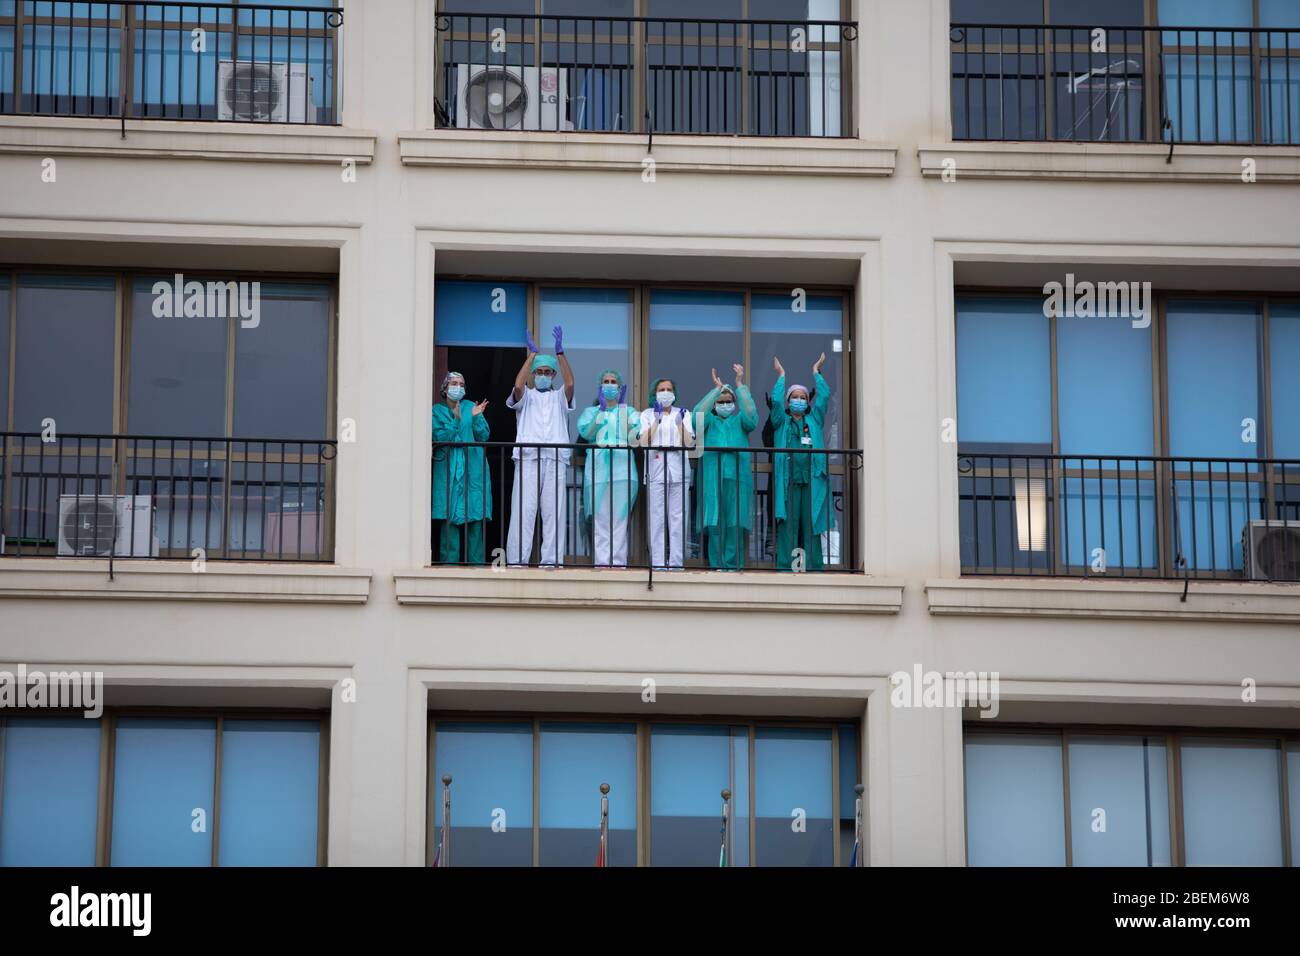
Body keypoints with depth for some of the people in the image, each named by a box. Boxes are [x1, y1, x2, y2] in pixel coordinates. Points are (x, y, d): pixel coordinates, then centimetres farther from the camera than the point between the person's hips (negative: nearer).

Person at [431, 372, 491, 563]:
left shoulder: (471, 407, 9)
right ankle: (449, 561, -4)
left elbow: (483, 436, 3)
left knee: (475, 515, -3)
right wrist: (456, 420, -18)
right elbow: (440, 437, -7)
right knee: (450, 515, -7)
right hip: (448, 470, -1)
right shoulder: (437, 410, 6)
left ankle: (475, 562, 0)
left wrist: (476, 417, -13)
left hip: (473, 469, 1)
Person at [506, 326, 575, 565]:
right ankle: (517, 560, -8)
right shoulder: (526, 396, 17)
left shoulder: (559, 397, 19)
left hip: (556, 459, 1)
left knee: (554, 511, -2)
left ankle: (551, 561, -1)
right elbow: (518, 385, -6)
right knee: (523, 510, -7)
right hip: (528, 458, -1)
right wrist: (532, 354, -6)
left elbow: (570, 383, -2)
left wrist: (559, 352, -8)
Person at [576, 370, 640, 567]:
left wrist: (622, 406, -7)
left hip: (622, 468, 0)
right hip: (598, 468, 0)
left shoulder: (629, 412, 19)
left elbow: (636, 432, -2)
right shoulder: (591, 412, 19)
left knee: (620, 518, -6)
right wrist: (601, 409, -9)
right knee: (600, 519, -7)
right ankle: (601, 561, -8)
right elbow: (587, 433, -1)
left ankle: (618, 561, -7)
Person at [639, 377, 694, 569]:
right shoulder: (648, 414, 10)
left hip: (678, 468, 1)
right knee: (657, 518, -6)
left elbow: (689, 443, 1)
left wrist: (680, 423, -12)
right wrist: (656, 421, -16)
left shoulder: (683, 414, 13)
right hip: (656, 468, -1)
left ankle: (676, 561, -1)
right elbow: (643, 442, -6)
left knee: (678, 517, -3)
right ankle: (658, 562, -6)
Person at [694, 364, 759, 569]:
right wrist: (717, 389, -6)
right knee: (714, 524, -6)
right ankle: (716, 566, -4)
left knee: (735, 523, -4)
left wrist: (740, 386, -6)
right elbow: (698, 414, -5)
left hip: (736, 477, 0)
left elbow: (751, 415, -4)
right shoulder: (709, 421, 17)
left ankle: (734, 565, -2)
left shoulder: (739, 421, 17)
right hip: (712, 478, 0)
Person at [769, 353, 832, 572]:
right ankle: (786, 566, -4)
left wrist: (816, 372, 21)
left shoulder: (814, 420, 18)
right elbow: (776, 400, 0)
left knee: (810, 525, 0)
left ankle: (812, 566, 1)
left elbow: (824, 396, 11)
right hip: (788, 481, -1)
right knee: (788, 524, -4)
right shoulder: (782, 422, 13)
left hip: (811, 480, 2)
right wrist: (781, 375, 12)